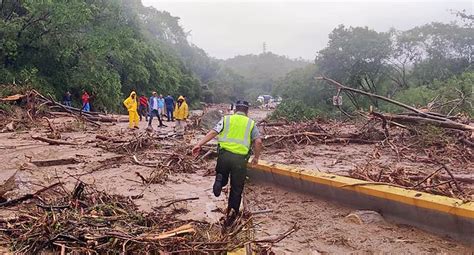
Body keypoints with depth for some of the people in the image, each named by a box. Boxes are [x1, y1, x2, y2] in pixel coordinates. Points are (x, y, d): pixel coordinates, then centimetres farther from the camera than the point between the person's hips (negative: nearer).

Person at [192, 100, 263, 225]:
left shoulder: (226, 119, 12)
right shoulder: (251, 123, 13)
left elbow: (213, 132, -1)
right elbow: (258, 142, 1)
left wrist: (199, 144, -7)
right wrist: (256, 157, 15)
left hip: (224, 154, 1)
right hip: (241, 159, 0)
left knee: (223, 179, 24)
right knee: (236, 189, 12)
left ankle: (220, 180, -9)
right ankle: (232, 211, 2)